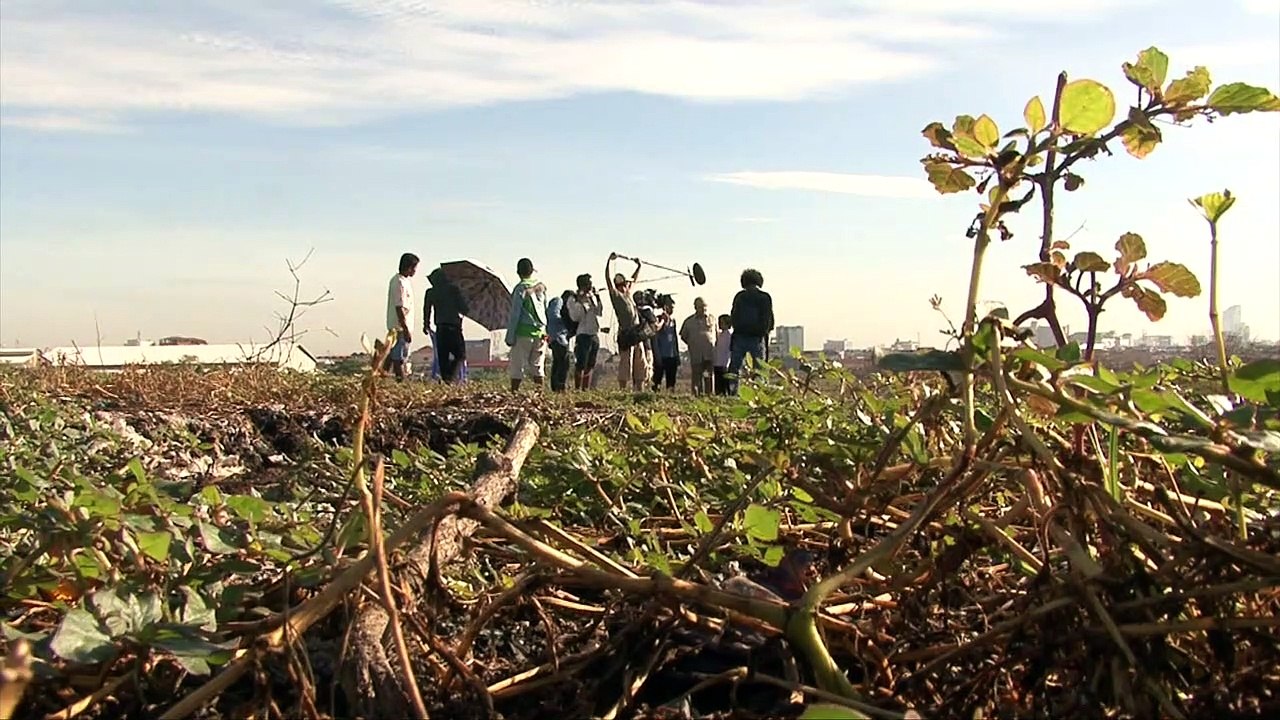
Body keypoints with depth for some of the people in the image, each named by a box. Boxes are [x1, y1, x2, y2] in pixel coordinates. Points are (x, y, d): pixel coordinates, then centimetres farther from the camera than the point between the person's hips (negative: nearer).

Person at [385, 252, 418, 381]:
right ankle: (401, 381, -1)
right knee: (400, 358, -5)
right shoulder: (401, 284, -20)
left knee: (392, 355, 16)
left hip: (392, 325, 10)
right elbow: (400, 308, -23)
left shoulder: (396, 279, 12)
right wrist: (406, 330, -23)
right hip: (400, 327, -10)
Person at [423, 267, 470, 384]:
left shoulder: (431, 292, 5)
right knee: (460, 355, 5)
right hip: (454, 327, -3)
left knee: (442, 356, 10)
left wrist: (426, 325, 23)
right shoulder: (453, 289, -3)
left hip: (440, 328, 3)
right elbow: (465, 309, -5)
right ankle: (451, 374, -15)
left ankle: (445, 378, 4)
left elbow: (427, 310, 8)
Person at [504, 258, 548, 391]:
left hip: (524, 332, -5)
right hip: (540, 332, 5)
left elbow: (515, 314, -9)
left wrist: (510, 336, -6)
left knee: (517, 366, -1)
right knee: (537, 366, 9)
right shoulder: (542, 287, 9)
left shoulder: (521, 289, -8)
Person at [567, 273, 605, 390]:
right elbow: (575, 317, -13)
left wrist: (598, 299, -1)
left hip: (595, 334, 7)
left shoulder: (592, 297, 14)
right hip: (583, 335, -7)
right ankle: (577, 388, -7)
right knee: (581, 364, -10)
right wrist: (579, 302, -16)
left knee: (590, 365, 9)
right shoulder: (573, 299, -2)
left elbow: (600, 313, 8)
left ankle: (586, 389, 15)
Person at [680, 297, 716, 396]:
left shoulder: (711, 319, 9)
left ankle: (708, 394, 2)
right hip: (696, 354, -1)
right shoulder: (689, 321, 5)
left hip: (710, 353, 1)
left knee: (709, 376, 0)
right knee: (697, 376, -1)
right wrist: (691, 344, 10)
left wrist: (713, 344, 13)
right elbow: (683, 336, 16)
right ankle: (697, 394, 1)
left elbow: (716, 334, 22)